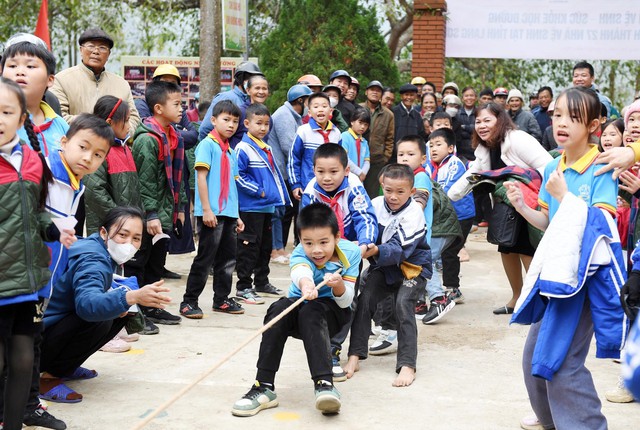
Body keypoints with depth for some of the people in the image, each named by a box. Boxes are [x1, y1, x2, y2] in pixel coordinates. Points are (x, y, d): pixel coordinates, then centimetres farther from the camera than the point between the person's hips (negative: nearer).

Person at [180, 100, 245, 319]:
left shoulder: (231, 151, 17)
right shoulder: (208, 144, -6)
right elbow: (201, 177, -12)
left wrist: (236, 215, 18)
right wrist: (206, 210, -18)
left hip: (228, 214, 8)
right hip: (212, 214, -8)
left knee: (228, 259, 12)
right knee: (205, 258, -5)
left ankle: (221, 299, 23)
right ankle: (189, 302, 3)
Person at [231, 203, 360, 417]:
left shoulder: (350, 253, -13)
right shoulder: (300, 252, -15)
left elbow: (345, 301, -15)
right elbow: (300, 271, -42)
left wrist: (339, 285, -39)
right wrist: (305, 283, -67)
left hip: (333, 312, -1)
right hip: (299, 305, 2)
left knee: (311, 311, -36)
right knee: (279, 309, -32)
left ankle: (324, 384, -48)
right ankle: (264, 387, -32)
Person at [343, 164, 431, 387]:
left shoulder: (414, 213, -22)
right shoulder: (376, 205, -7)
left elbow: (399, 249, -32)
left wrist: (376, 251, -48)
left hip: (411, 267, -4)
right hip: (383, 266, 5)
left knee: (403, 305, -22)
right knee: (364, 300, -12)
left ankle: (407, 365, -17)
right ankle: (354, 356, -4)